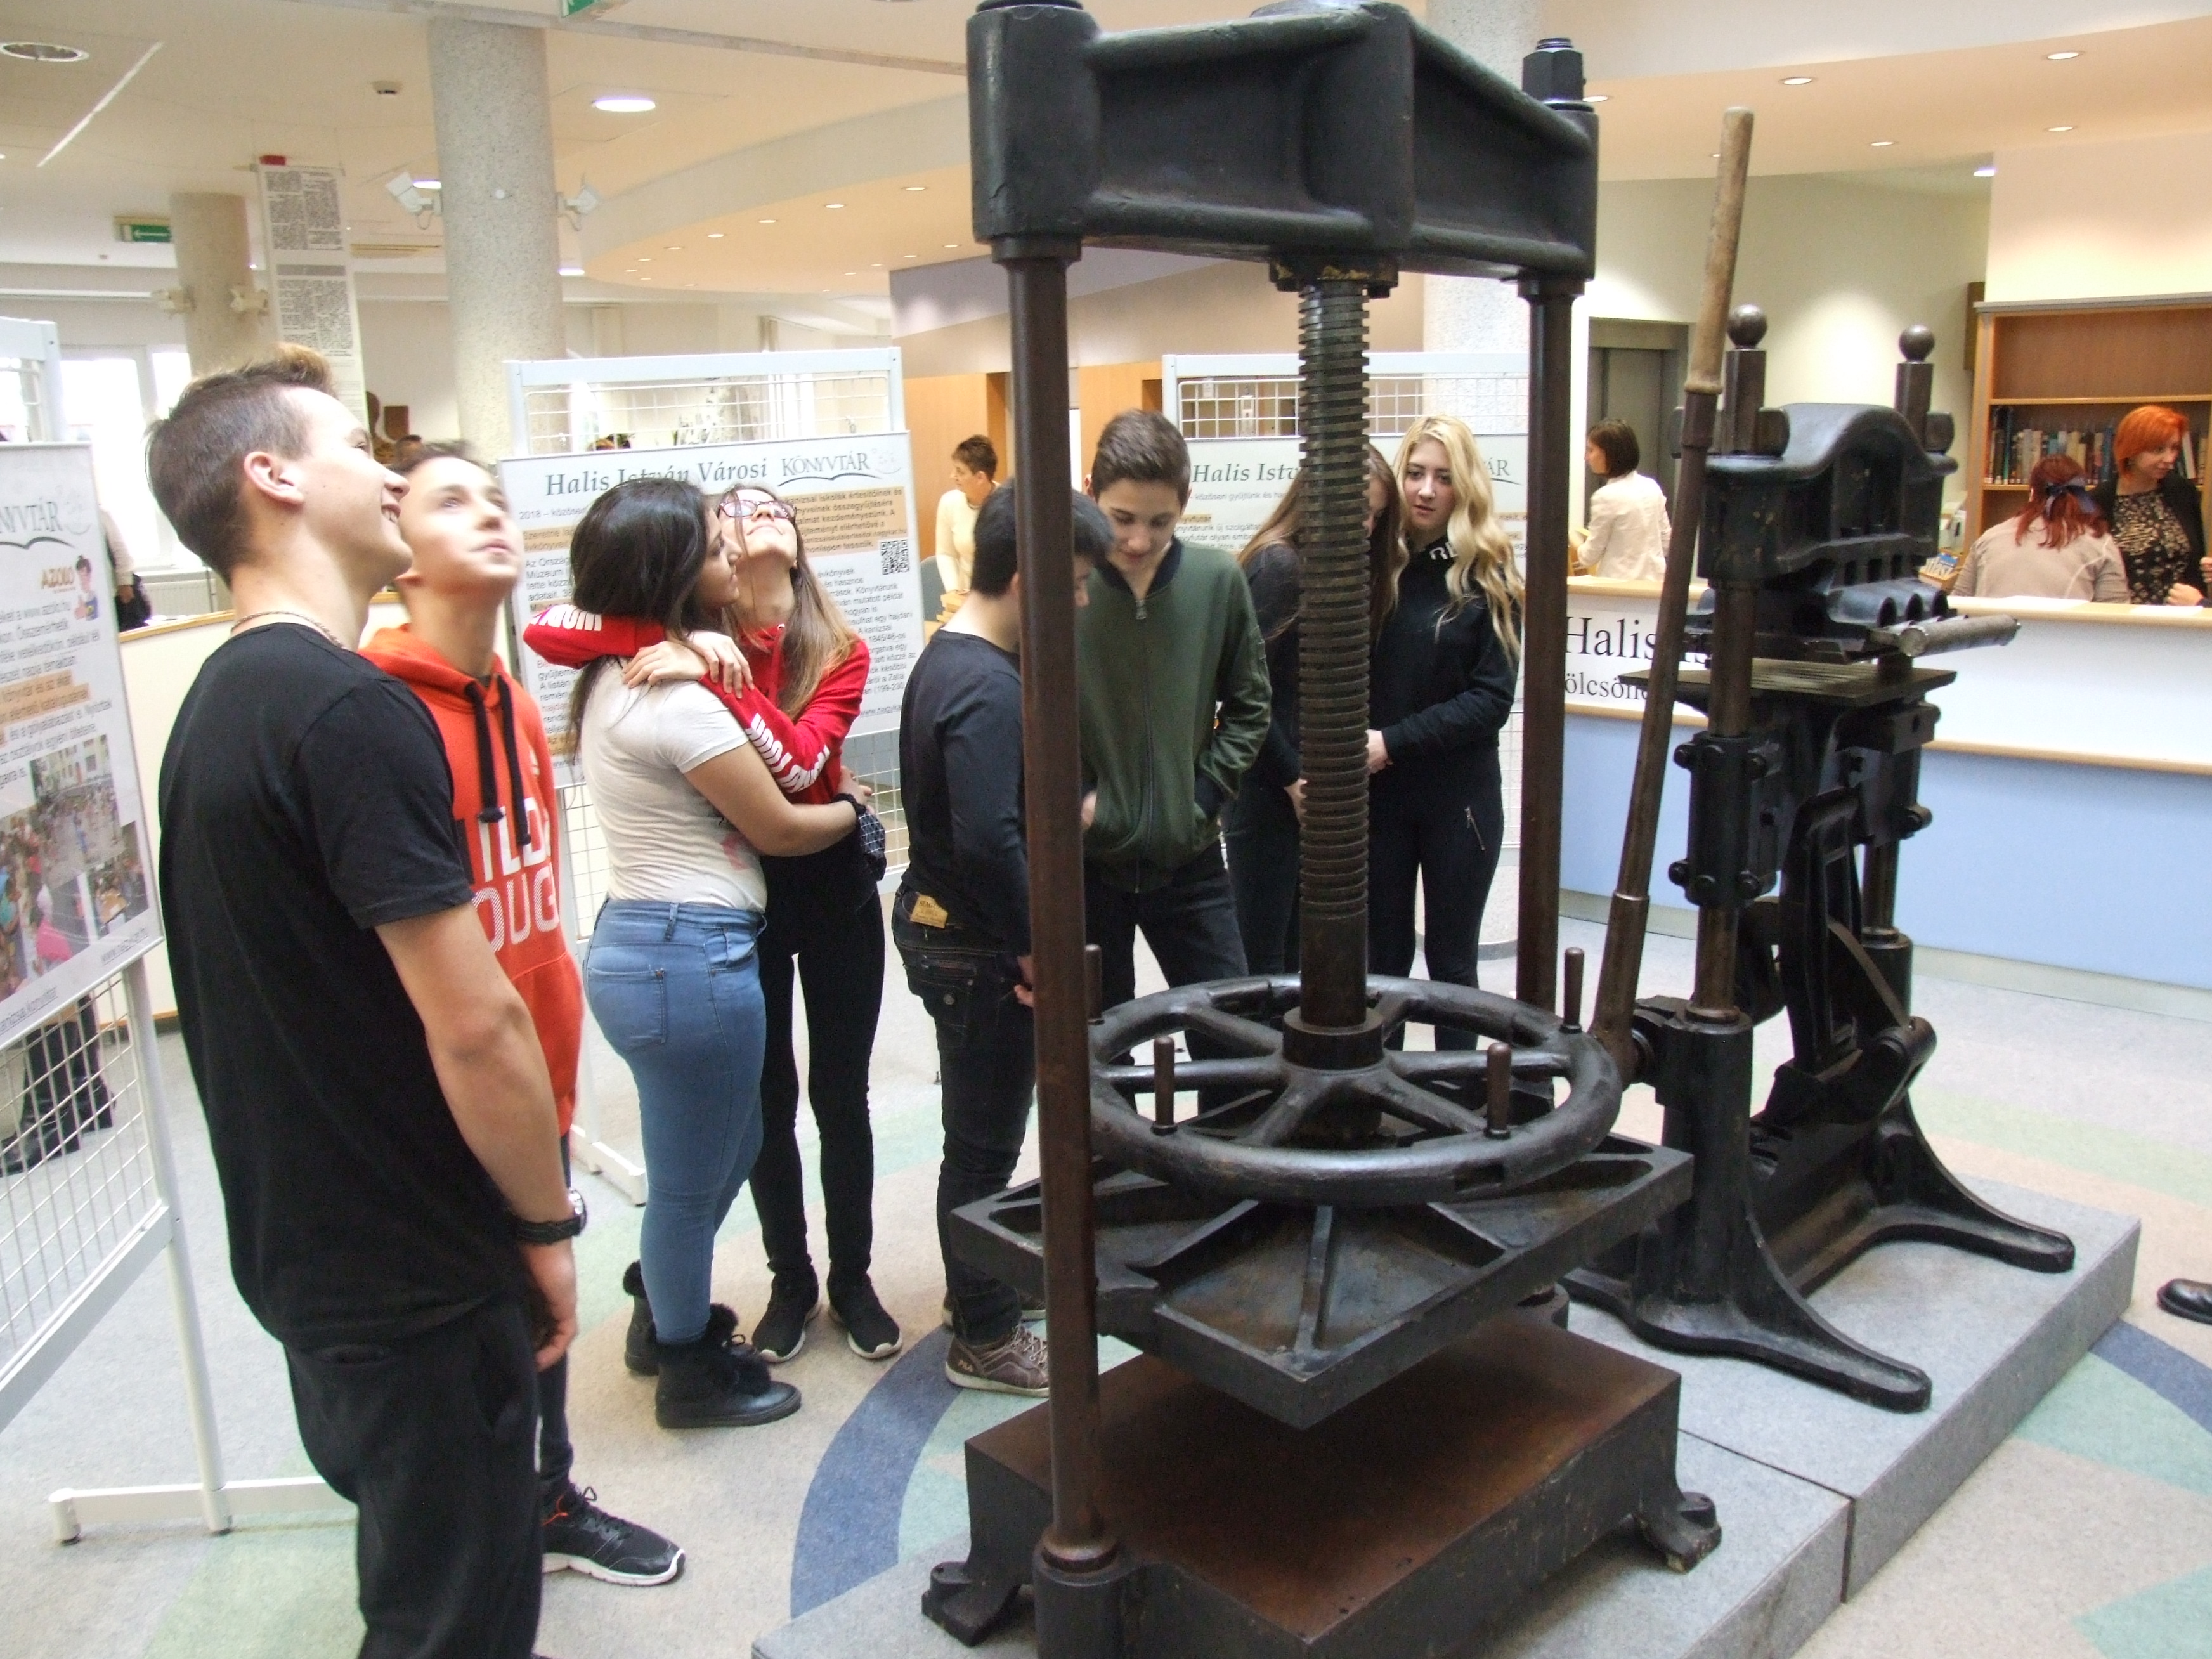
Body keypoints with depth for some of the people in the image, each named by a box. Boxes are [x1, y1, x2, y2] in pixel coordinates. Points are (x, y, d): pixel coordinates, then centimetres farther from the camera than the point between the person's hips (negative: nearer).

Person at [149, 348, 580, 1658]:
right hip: (417, 1277, -9)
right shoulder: (350, 710, -22)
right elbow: (472, 1023, -25)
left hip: (306, 1246, 9)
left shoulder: (219, 702, 8)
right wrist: (549, 1225, -10)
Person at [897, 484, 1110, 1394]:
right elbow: (989, 841, -33)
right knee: (985, 1144, 5)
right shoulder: (989, 688, -24)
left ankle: (982, 1283, 43)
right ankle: (984, 1339, 21)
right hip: (977, 947, -10)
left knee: (983, 1130, 24)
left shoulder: (943, 659, 8)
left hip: (936, 920, 10)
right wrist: (1032, 946, -21)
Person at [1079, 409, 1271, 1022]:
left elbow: (1248, 707, 5)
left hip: (1190, 856, 2)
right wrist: (1072, 799, -12)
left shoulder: (1219, 582, -5)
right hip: (1083, 861, -2)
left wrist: (1205, 794, -4)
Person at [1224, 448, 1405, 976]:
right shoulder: (1278, 564, -14)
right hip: (1266, 789, -8)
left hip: (1299, 789, 8)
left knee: (1295, 953, 16)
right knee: (1262, 961, 2)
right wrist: (1291, 780, -10)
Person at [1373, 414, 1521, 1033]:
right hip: (1377, 796, 2)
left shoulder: (1487, 578, -3)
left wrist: (1394, 742, -16)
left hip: (1459, 797, -1)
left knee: (1451, 957, 10)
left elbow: (1493, 699, -9)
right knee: (1382, 954, 10)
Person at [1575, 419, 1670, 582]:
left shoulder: (1606, 497, -16)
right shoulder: (1652, 487, 5)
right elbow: (1666, 541, 12)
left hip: (1621, 582, -7)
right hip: (1655, 578, 7)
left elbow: (1591, 555, -7)